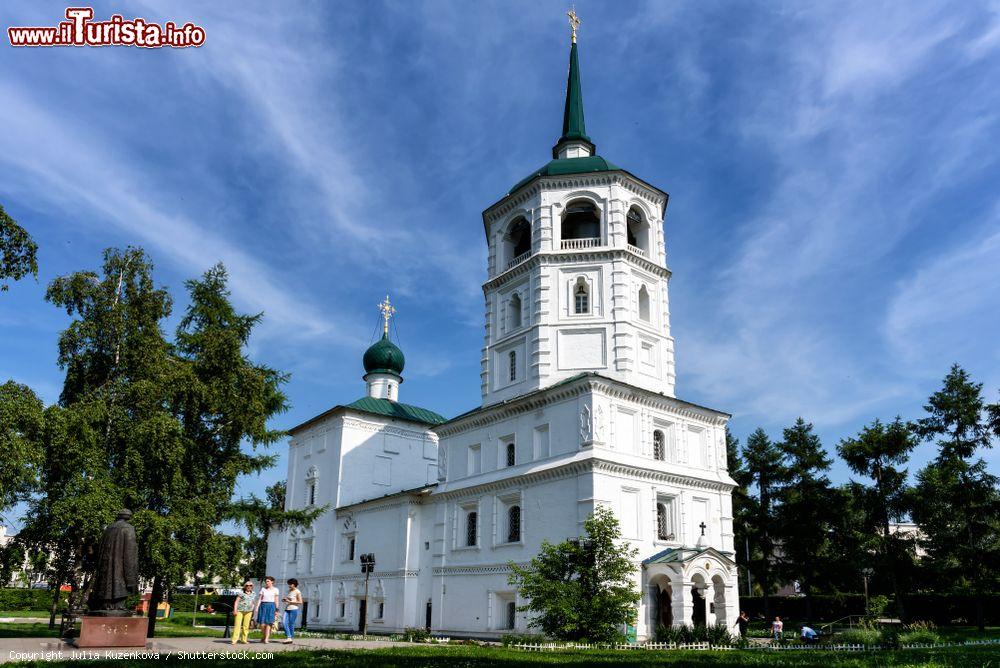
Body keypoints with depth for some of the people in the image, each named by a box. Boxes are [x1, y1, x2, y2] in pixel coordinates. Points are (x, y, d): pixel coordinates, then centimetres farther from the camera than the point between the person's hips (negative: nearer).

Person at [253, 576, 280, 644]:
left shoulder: (275, 589, 7)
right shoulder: (263, 589, 11)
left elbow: (276, 600, 6)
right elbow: (260, 599, 9)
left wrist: (277, 609, 1)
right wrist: (257, 607, -1)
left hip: (271, 606, -2)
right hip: (263, 606, 2)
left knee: (268, 623, -11)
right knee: (262, 624, -4)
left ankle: (266, 639, -10)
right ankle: (265, 636, 18)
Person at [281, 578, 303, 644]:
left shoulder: (297, 592, -6)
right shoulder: (289, 591, 16)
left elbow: (300, 602, -11)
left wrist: (290, 601, -14)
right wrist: (285, 599, 6)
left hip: (294, 609, -7)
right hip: (287, 609, 7)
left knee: (291, 624, -3)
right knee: (284, 622, -11)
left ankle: (291, 638, 6)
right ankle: (288, 637, -10)